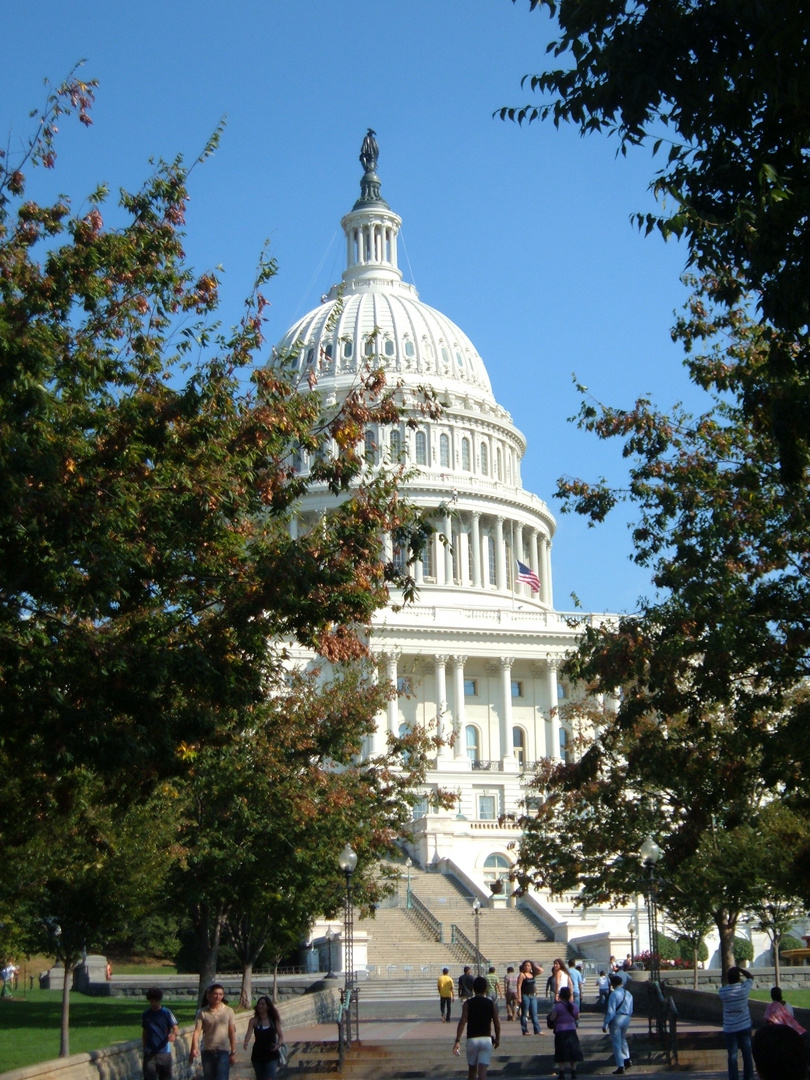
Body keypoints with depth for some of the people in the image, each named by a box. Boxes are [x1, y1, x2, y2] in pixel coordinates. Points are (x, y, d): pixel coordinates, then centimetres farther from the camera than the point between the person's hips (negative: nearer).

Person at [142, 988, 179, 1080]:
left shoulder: (167, 1013, -5)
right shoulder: (146, 1015, 6)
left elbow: (175, 1028, -11)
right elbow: (145, 1033, 14)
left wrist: (174, 1034, -34)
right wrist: (144, 1048, 11)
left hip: (164, 1052, -2)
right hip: (149, 1052, 2)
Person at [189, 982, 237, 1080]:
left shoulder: (228, 1011, 0)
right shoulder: (202, 1012, -2)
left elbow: (232, 1033, 4)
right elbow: (197, 1031, -11)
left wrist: (233, 1052, 3)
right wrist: (194, 1048, -27)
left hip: (223, 1051, -1)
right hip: (207, 1052, 1)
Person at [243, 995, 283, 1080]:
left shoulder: (274, 1020, 0)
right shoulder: (253, 1020, -1)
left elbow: (281, 1035, 4)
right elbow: (249, 1033, -17)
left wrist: (278, 1045, -16)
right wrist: (246, 1043, -38)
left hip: (271, 1054, -2)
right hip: (258, 1054, 2)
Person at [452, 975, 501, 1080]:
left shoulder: (467, 1004, -2)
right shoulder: (491, 1004, 1)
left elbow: (462, 1022, -11)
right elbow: (497, 1023, 3)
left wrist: (457, 1041, -11)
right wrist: (497, 1038, 18)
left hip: (472, 1039, 1)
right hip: (486, 1039, 0)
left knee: (472, 1069, 19)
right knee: (482, 1070, -6)